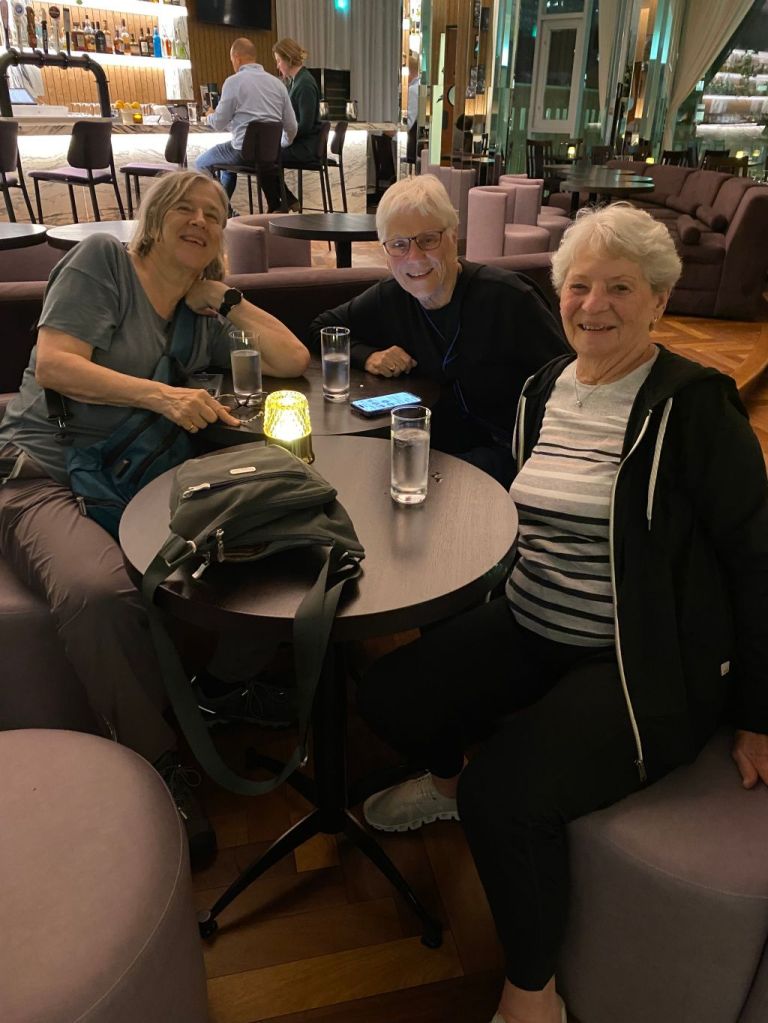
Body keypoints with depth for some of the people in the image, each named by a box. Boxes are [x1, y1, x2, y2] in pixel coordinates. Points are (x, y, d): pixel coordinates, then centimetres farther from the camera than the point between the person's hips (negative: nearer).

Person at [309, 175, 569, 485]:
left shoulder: (508, 297, -14)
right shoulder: (388, 299, -1)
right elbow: (320, 330, 13)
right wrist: (367, 355, -6)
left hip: (507, 449, -5)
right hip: (435, 447, 5)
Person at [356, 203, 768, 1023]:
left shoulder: (692, 406, -13)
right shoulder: (544, 388, 6)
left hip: (645, 663, -6)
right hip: (530, 630, 7)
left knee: (508, 790, -24)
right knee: (387, 694, -2)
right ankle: (449, 782, 33)